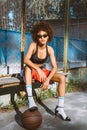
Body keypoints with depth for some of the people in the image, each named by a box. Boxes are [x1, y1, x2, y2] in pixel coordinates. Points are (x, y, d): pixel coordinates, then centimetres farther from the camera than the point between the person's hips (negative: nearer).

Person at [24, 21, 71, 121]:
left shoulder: (50, 49, -11)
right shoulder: (33, 45, -19)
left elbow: (54, 67, -16)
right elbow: (26, 60, -34)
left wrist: (48, 79, -31)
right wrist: (38, 69, -47)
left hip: (42, 71, 3)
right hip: (31, 71, -3)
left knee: (62, 78, -16)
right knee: (27, 67, -39)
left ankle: (60, 108, -13)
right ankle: (30, 100, -44)